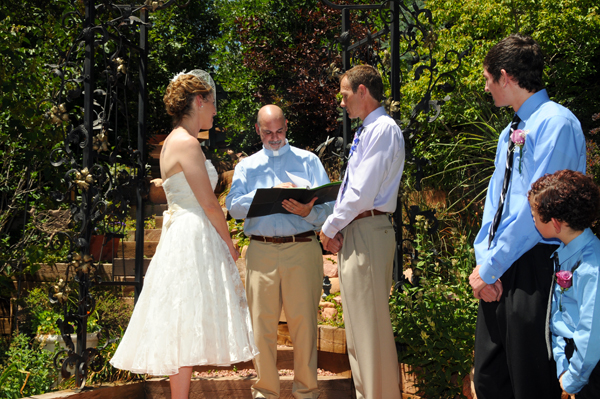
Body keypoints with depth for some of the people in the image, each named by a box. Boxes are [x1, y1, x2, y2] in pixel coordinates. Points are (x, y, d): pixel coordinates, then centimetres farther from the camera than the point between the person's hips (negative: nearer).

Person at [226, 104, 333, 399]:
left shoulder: (308, 161, 14)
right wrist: (271, 192, -10)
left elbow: (327, 206, 2)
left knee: (304, 322, -2)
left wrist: (308, 211, -19)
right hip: (261, 252, 1)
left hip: (302, 250, -1)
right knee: (262, 323, 2)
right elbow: (234, 206, 1)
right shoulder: (246, 167, 18)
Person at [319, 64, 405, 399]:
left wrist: (330, 227, -9)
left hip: (367, 230, -10)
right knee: (358, 324, 14)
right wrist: (337, 229, 4)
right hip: (352, 233, 10)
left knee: (371, 323, -8)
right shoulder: (366, 132, 19)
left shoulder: (383, 129, -12)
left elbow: (363, 193, -19)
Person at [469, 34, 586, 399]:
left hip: (533, 272, -8)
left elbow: (536, 208, -18)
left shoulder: (556, 123, -13)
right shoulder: (511, 132, 17)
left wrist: (490, 268, -13)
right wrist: (483, 261, 1)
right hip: (498, 272, 9)